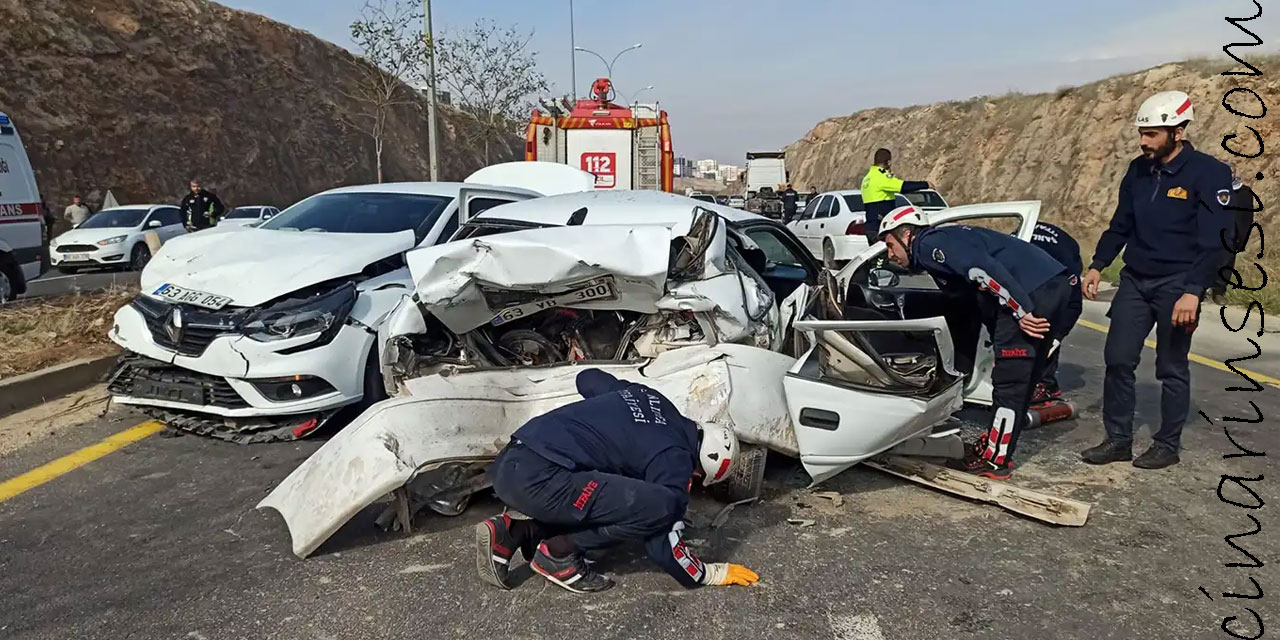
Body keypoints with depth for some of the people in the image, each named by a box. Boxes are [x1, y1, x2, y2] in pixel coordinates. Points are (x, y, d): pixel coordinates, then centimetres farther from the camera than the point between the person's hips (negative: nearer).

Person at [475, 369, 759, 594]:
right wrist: (712, 574, 14)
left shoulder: (650, 398, 18)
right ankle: (558, 554, -1)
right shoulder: (674, 460, -3)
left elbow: (588, 378, 33)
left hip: (509, 462, 10)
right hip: (536, 477, -9)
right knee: (659, 507, -14)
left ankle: (512, 533, 15)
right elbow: (663, 544, -1)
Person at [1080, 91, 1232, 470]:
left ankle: (1168, 445, 18)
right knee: (1117, 360, 1)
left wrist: (1192, 292, -22)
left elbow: (1212, 241, -14)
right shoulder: (1138, 171, 8)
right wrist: (1097, 266, 5)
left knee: (1172, 369, 5)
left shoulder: (1207, 173, -9)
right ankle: (1118, 439, 12)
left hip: (1177, 286, -5)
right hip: (1134, 281, 5)